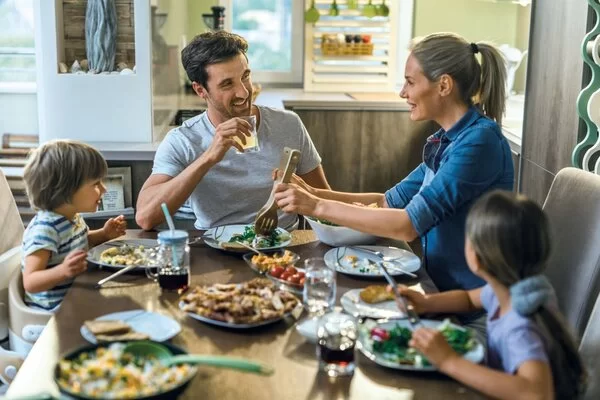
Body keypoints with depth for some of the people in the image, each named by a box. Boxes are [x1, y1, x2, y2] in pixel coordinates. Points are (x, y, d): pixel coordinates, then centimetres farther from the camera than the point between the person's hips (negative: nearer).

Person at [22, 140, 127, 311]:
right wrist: (63, 271, -42)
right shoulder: (44, 229, -25)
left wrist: (104, 235, 10)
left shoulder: (73, 217, 4)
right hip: (54, 310, -9)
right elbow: (30, 282, -26)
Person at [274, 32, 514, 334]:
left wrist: (318, 207, -21)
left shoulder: (480, 140, -19)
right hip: (445, 292, 7)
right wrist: (315, 194, -1)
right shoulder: (446, 140, 10)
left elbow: (410, 224, -25)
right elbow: (391, 201, 11)